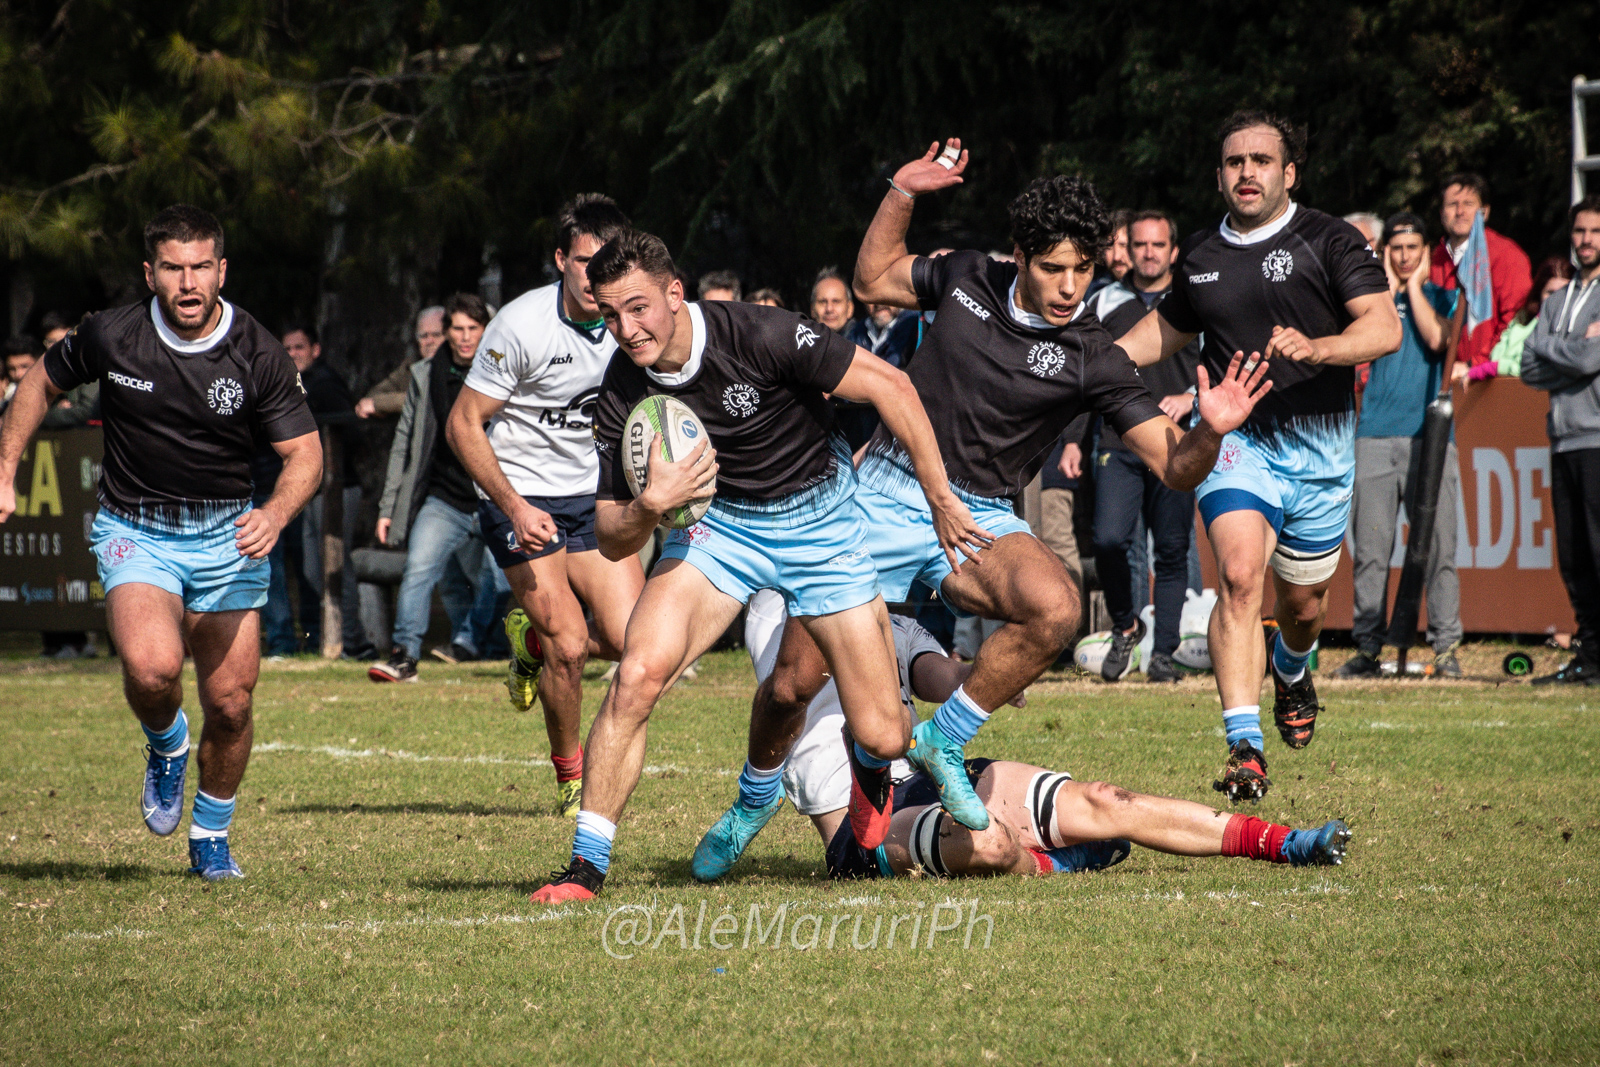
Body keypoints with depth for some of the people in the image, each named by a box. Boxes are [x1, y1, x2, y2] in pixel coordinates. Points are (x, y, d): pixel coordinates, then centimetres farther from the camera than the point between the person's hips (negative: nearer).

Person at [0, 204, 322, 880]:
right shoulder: (110, 337, -9)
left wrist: (276, 513, -27)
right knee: (152, 666, -28)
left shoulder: (259, 355, -10)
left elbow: (305, 453, -7)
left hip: (227, 536, 1)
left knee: (230, 703, 0)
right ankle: (165, 747, 8)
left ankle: (211, 836, 26)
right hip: (134, 533, -1)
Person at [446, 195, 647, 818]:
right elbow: (462, 424, -15)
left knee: (634, 640, -8)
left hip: (592, 493, 5)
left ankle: (534, 639, 25)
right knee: (570, 643, -14)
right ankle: (570, 779, 10)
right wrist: (516, 507, -22)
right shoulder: (522, 326, -20)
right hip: (521, 494, -5)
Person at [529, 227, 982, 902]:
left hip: (818, 515, -2)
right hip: (716, 519, 2)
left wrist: (942, 499, -15)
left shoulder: (762, 336, -27)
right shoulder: (621, 397, -14)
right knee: (638, 674, -23)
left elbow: (888, 385, -17)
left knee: (882, 736, -6)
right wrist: (650, 505, -31)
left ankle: (869, 766, 36)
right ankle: (587, 864, -12)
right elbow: (612, 539, -8)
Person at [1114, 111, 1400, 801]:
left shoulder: (1329, 242, -5)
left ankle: (1292, 673, 51)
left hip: (1319, 448, -1)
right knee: (1239, 575, -22)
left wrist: (1314, 348, -32)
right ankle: (1244, 748, -27)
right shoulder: (1199, 256, 8)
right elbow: (1168, 328, 27)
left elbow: (1384, 328, -15)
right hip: (1236, 440, 1)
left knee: (1302, 602, 12)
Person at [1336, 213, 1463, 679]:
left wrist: (1415, 285, 1)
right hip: (1375, 435, 1)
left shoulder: (1443, 296, 12)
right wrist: (1390, 286, 2)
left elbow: (1436, 339, -8)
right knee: (1370, 548, -2)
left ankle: (1445, 648, -4)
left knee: (1437, 545, -7)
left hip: (1430, 434, -1)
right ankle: (1367, 647, 2)